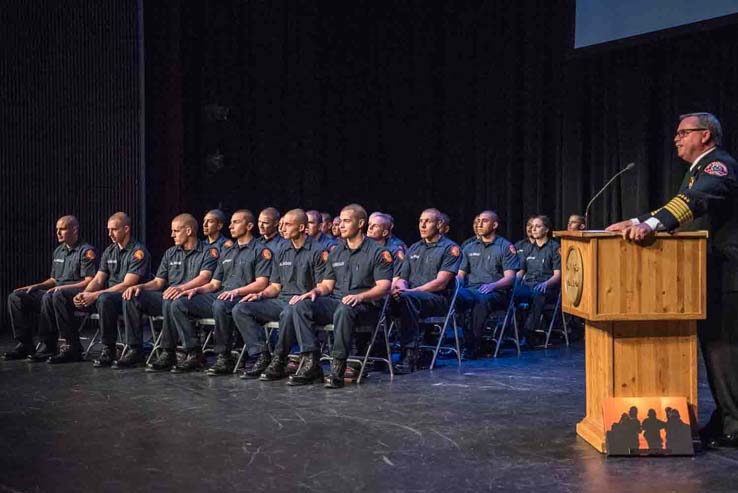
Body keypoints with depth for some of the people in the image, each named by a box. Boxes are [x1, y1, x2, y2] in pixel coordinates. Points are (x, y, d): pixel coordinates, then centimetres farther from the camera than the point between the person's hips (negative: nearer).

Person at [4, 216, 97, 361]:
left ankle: (47, 347, -28)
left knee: (49, 298, -38)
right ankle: (24, 345, -6)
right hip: (57, 293, 9)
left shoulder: (86, 251, -6)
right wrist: (35, 286, 9)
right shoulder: (58, 251, 20)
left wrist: (63, 287, -22)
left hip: (77, 296, -9)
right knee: (16, 297, -3)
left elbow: (89, 282, -14)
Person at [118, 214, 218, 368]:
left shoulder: (209, 251, 3)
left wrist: (181, 288, -32)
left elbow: (204, 278, -15)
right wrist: (140, 286, -3)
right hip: (166, 296, 7)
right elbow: (158, 281, 19)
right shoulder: (170, 253, 23)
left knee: (170, 302, -39)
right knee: (131, 297, -15)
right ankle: (134, 350, -12)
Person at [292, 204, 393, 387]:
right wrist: (316, 291, -4)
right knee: (302, 306, -20)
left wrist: (360, 296, -27)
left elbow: (384, 287, -10)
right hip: (336, 302, 6)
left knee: (344, 310, -40)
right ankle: (311, 363, -23)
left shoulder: (378, 252, 0)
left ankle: (338, 367, -32)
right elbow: (328, 284, 19)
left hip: (366, 306, -6)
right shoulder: (336, 252, 19)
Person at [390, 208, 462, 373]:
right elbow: (402, 278, 18)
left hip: (437, 299, -5)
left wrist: (410, 291, -17)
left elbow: (441, 282, -8)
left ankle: (409, 355, -36)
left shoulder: (450, 248, 4)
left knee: (407, 298, -38)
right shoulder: (413, 248, 23)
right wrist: (400, 287, -8)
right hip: (412, 297, 5)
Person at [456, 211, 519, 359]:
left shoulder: (506, 247, 10)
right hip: (471, 289, 3)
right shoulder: (469, 247, 25)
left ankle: (472, 346, -34)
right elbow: (461, 273, 22)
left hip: (496, 292, -3)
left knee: (481, 300, -40)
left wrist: (493, 285, -19)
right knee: (455, 296, -34)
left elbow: (510, 277, 1)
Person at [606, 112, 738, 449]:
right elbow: (673, 212, 22)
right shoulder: (698, 170, 21)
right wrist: (637, 223, 8)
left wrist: (652, 223, -44)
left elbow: (696, 200, -31)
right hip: (709, 278, 10)